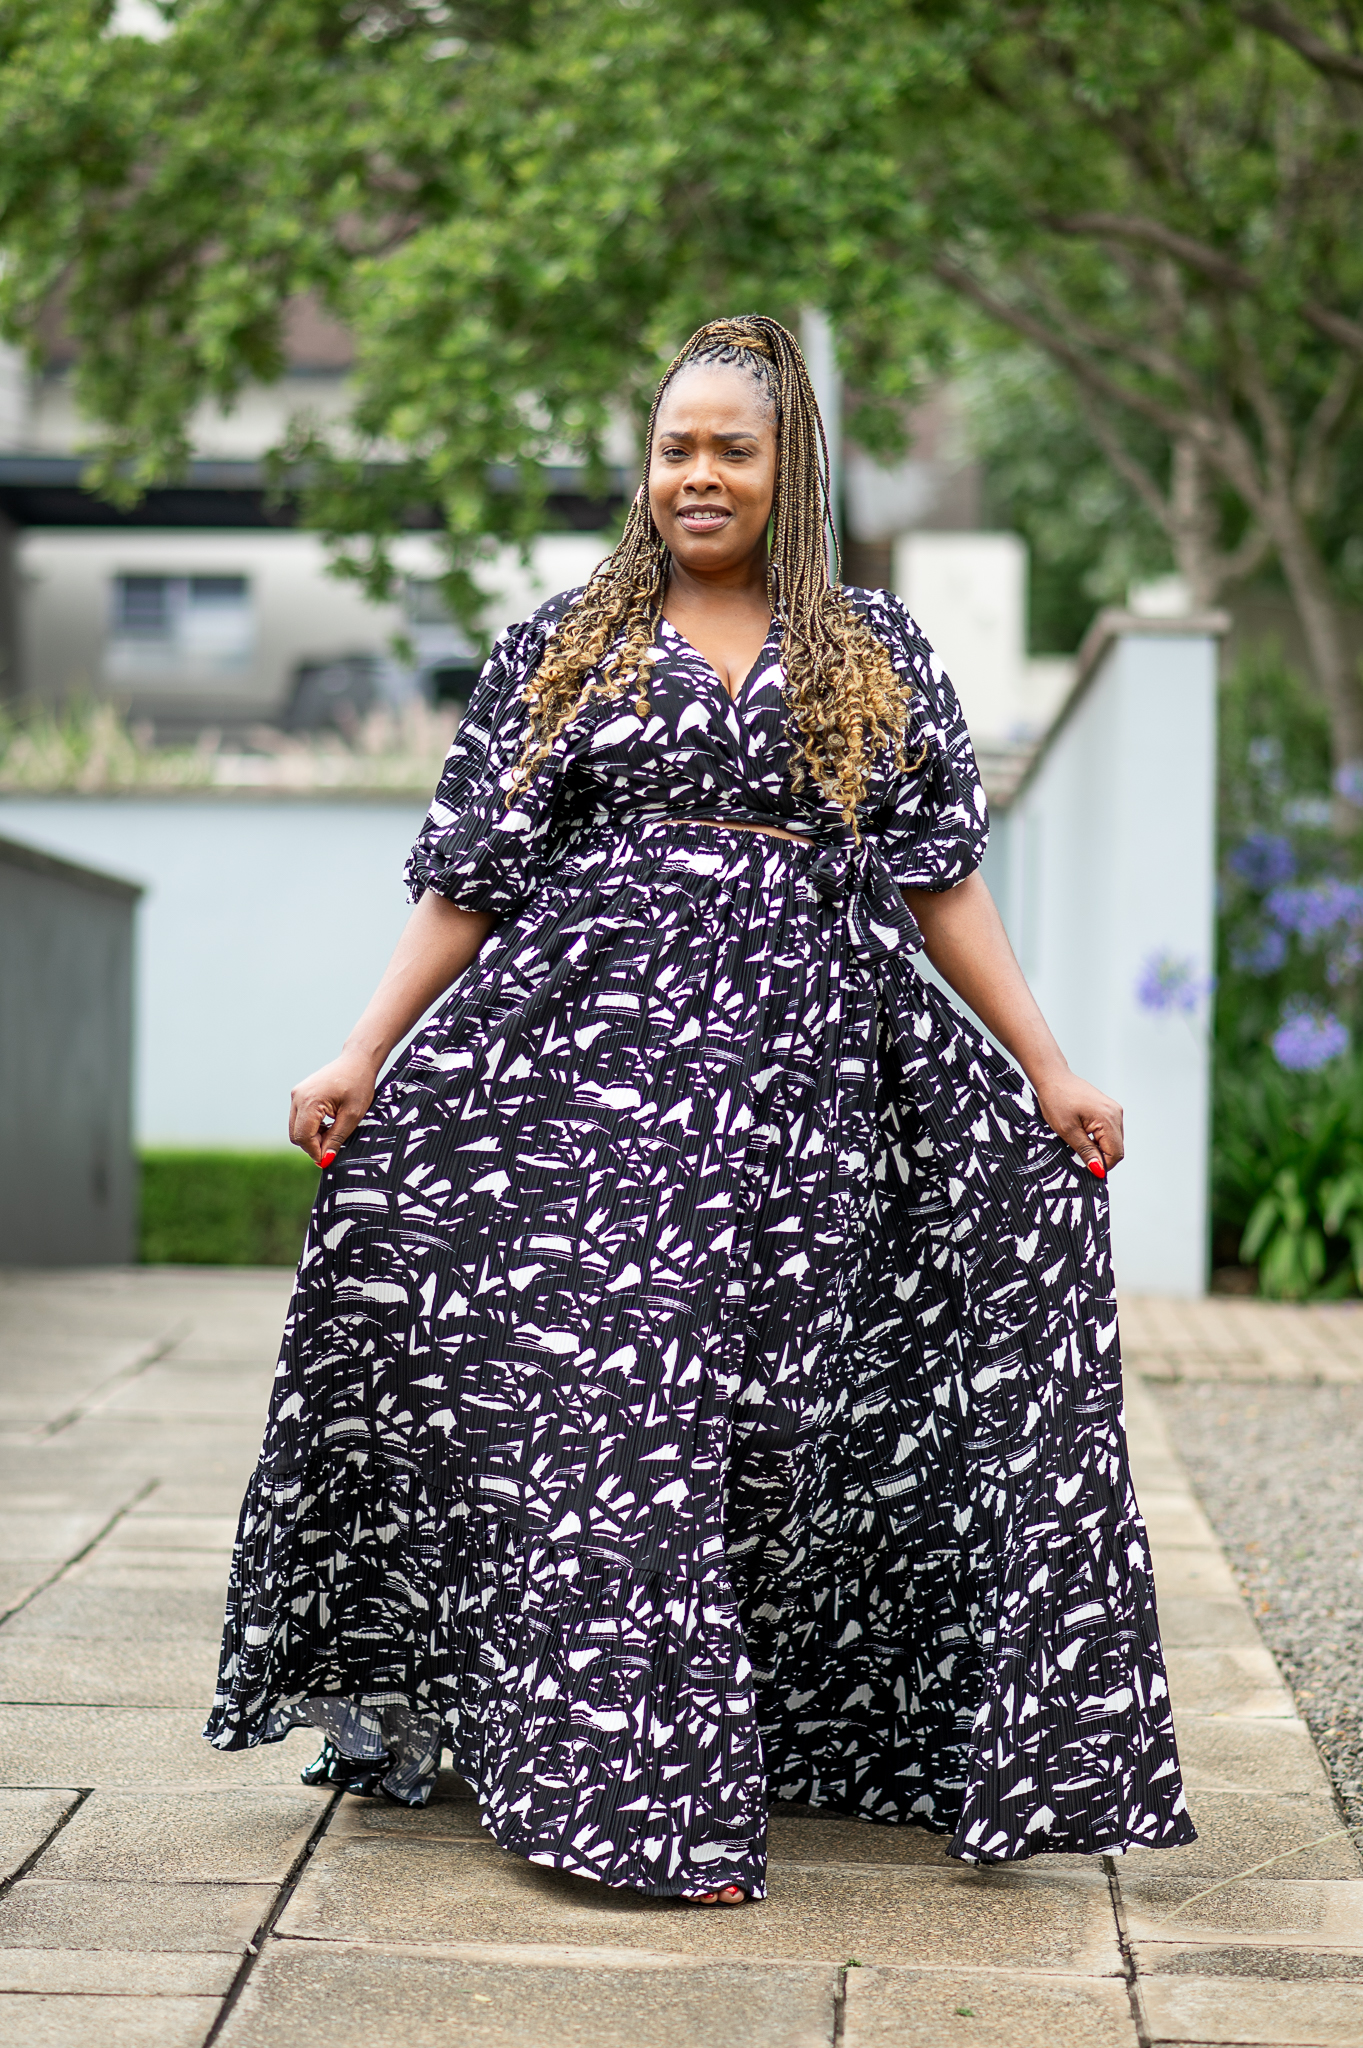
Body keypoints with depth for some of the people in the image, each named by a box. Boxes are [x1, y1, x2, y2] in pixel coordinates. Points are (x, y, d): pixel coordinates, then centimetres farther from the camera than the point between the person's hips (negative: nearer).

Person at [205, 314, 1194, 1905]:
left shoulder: (874, 653, 12)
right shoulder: (562, 645, 11)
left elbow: (939, 879, 10)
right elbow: (471, 878, 9)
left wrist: (1049, 1072, 4)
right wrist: (362, 1055, 2)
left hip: (803, 1069, 1)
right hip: (595, 1050, -1)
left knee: (769, 1408, 0)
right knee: (603, 1395, -9)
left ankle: (759, 1747, 16)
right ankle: (622, 1782, -3)